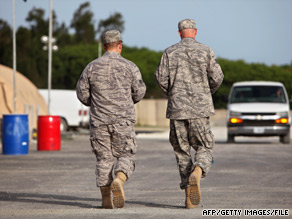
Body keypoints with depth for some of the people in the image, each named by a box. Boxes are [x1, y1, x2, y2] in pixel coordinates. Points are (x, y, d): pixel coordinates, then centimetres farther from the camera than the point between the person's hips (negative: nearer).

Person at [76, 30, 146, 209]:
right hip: (123, 120, -2)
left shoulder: (92, 67, 2)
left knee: (104, 158, 10)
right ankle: (118, 181, -23)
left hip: (99, 120, 2)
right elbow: (139, 93, 1)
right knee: (126, 156, 6)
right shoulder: (130, 67, -2)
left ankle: (106, 198, 9)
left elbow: (82, 94, 5)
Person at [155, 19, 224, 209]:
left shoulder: (170, 52, 4)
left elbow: (161, 78, -2)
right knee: (205, 148, 8)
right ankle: (197, 172, -26)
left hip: (176, 108, 1)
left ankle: (190, 197, 4)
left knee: (182, 151, 9)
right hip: (200, 108, -1)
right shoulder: (206, 51, 1)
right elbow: (217, 77, -2)